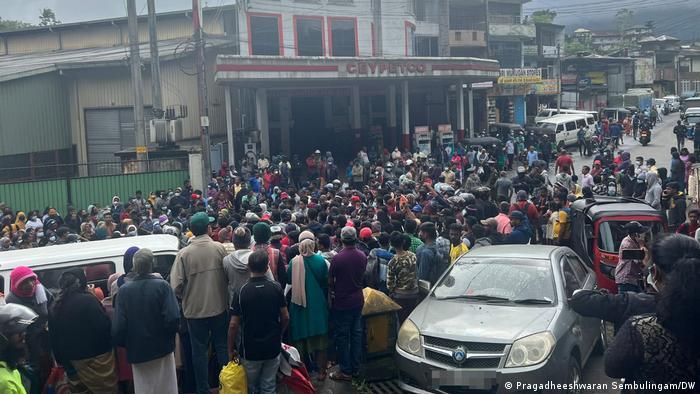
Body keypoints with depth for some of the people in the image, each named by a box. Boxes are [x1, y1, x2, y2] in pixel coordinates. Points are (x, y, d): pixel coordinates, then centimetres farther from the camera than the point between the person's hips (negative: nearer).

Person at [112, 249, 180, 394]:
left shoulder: (124, 290, -9)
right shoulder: (162, 286, -13)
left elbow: (118, 326, -11)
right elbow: (173, 318, -20)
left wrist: (125, 344, 8)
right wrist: (168, 337, 0)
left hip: (137, 351, 1)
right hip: (162, 349, -1)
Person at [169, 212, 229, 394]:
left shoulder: (184, 253, -13)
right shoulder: (219, 248, -10)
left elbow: (176, 285, -14)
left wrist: (186, 297, 6)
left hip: (195, 309, -1)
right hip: (219, 306, 1)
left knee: (199, 350, 12)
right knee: (222, 347, 16)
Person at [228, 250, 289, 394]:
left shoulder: (241, 292, -14)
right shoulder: (276, 288, -9)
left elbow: (233, 325, -13)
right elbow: (285, 318, -3)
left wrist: (231, 349, 0)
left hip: (250, 350, -2)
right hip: (273, 348, 2)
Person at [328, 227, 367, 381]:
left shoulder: (337, 258, -21)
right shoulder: (362, 256, -4)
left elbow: (330, 281, -11)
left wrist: (332, 292, 7)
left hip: (342, 302, -5)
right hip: (358, 300, 5)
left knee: (342, 336, 5)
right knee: (356, 333, 15)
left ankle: (346, 371, 12)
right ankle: (355, 367, 25)